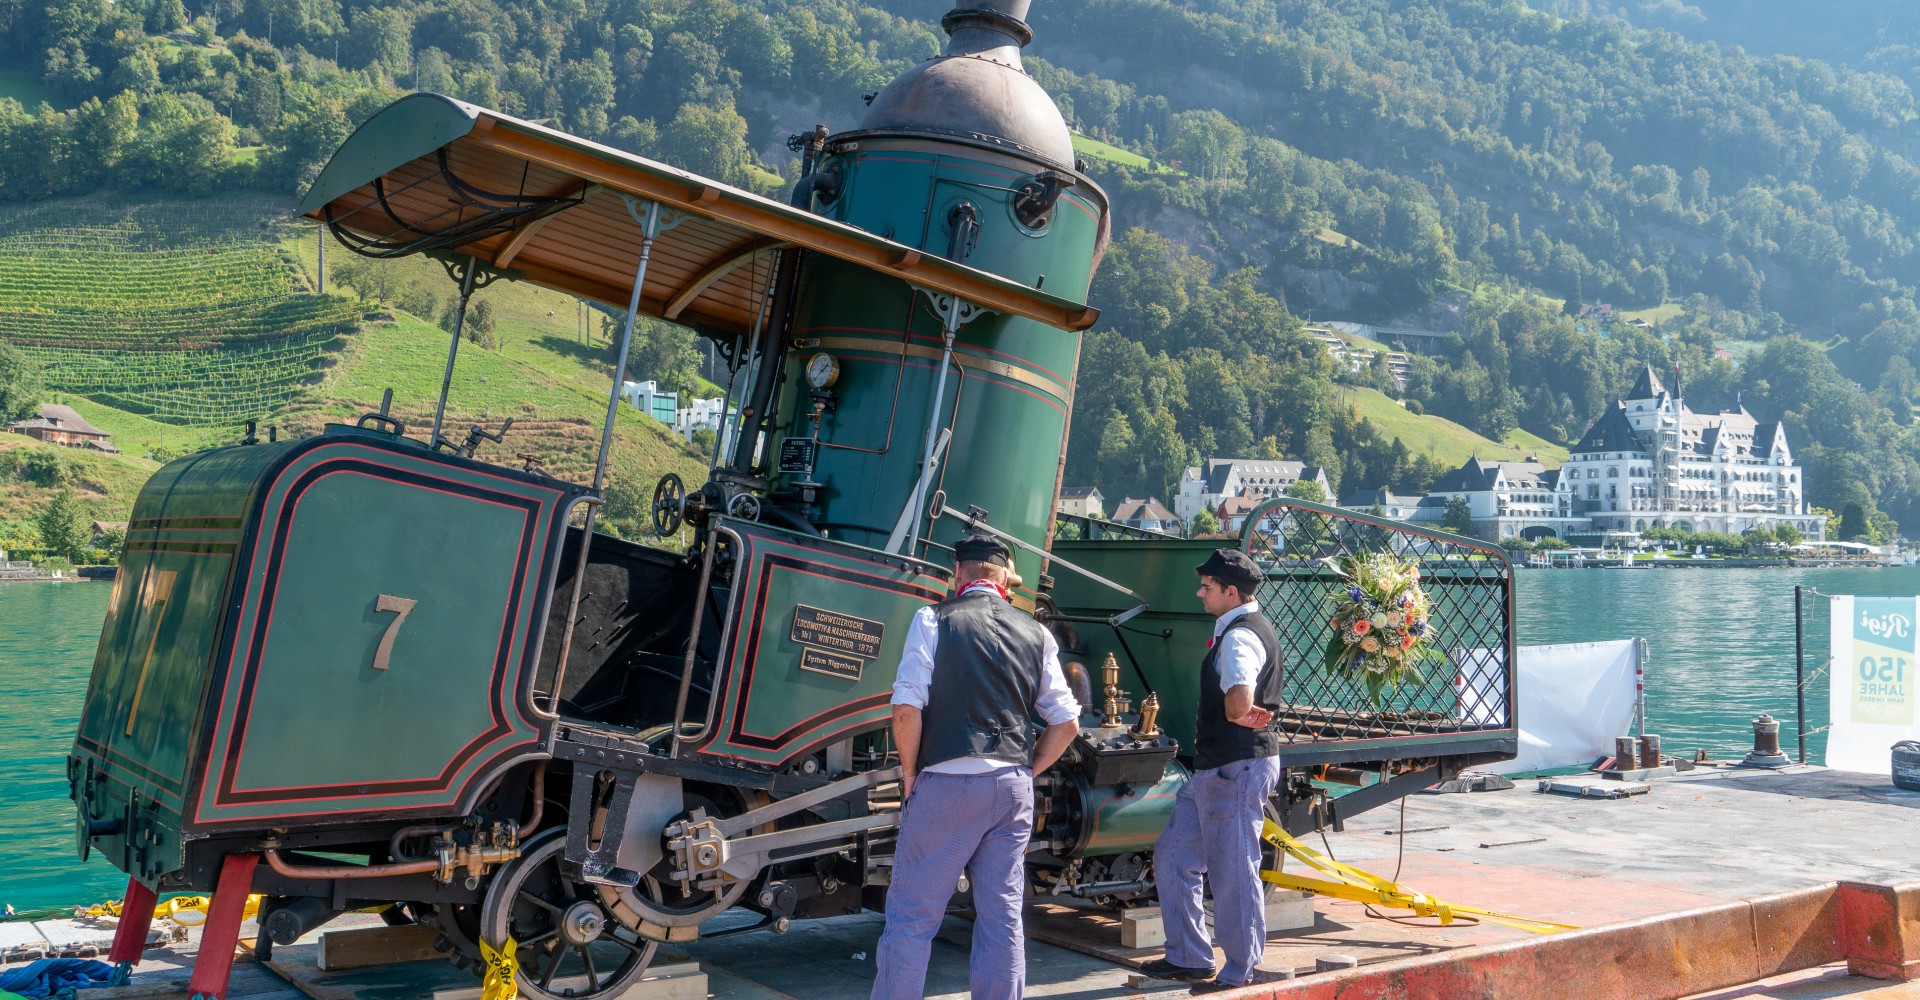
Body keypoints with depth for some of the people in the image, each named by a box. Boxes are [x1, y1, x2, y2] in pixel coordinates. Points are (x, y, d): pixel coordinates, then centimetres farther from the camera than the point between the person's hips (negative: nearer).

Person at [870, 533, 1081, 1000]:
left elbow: (907, 708, -11)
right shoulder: (1035, 633, 10)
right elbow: (1067, 722, 10)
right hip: (1013, 786, 4)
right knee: (1003, 916, 11)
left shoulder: (934, 620, -3)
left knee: (912, 915, 2)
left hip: (947, 783, -4)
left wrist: (910, 773, 2)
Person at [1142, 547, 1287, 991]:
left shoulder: (1240, 637, -18)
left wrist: (1237, 715, -13)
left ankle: (1242, 973, 11)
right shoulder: (1246, 628, 16)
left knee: (1233, 871, -1)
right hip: (1219, 766, 11)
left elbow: (1240, 700, -36)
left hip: (1237, 767, -11)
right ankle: (1188, 958, 25)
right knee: (1173, 855, 15)